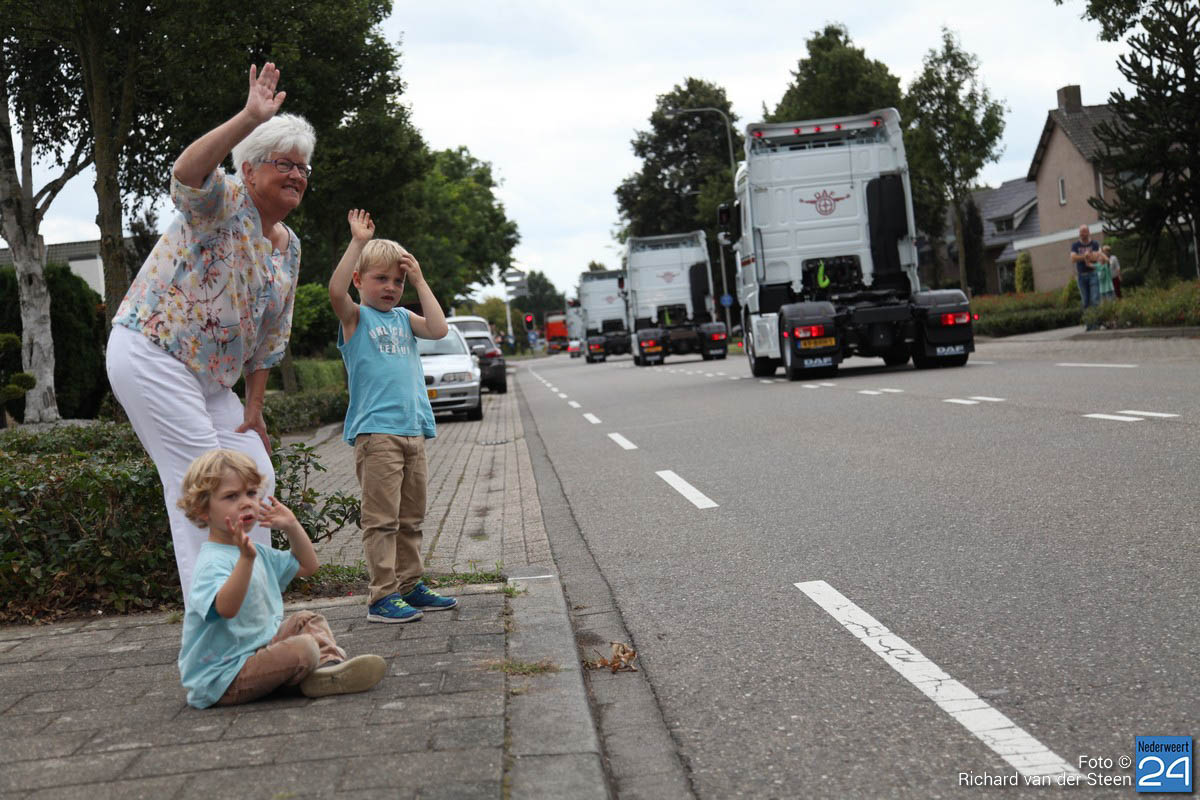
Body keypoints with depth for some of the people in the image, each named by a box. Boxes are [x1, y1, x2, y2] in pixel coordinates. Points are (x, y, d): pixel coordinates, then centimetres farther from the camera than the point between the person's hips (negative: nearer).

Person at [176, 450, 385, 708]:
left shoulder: (256, 552, 11)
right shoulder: (213, 561, -21)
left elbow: (307, 566, 21)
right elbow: (226, 608, -40)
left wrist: (292, 527, 9)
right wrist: (246, 559, -52)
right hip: (223, 677, -11)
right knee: (303, 648, -30)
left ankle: (330, 664, -8)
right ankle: (323, 678, -2)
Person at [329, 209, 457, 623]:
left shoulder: (403, 318, 18)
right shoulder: (356, 317, 2)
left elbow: (439, 329, 2)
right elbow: (336, 290, -18)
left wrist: (419, 281, 7)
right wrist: (358, 241, -16)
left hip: (413, 430, 6)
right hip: (374, 430, -6)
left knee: (410, 517, 13)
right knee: (381, 518, -7)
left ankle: (410, 585, 22)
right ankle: (383, 596, -4)